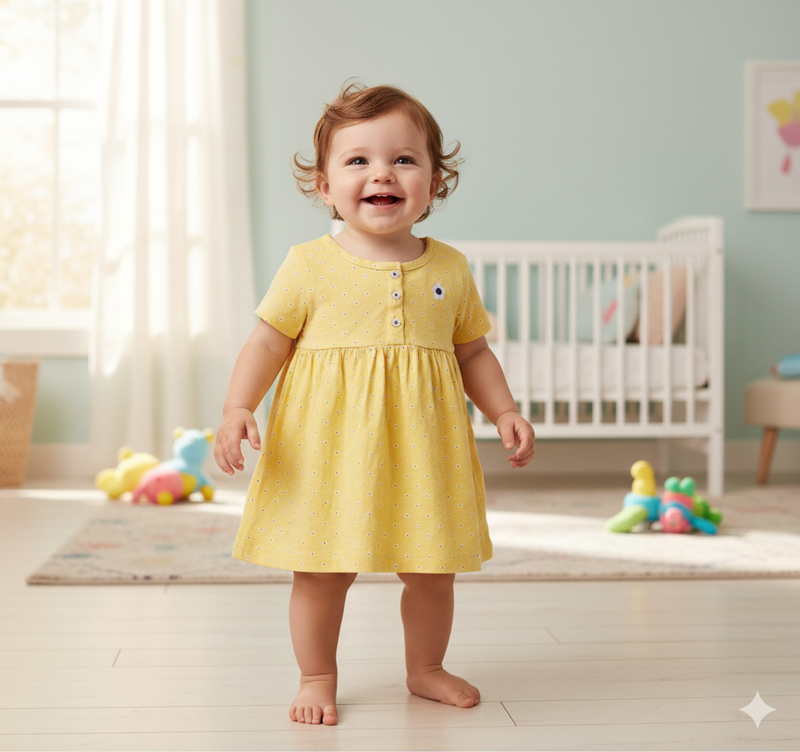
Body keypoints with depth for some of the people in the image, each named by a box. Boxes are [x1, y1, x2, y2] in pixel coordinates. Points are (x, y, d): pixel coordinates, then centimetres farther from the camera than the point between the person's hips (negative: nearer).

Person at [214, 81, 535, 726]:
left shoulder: (450, 269, 5)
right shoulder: (310, 266, -4)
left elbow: (472, 352, 13)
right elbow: (269, 342, -2)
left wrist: (505, 412, 4)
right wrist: (237, 409, -15)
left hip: (421, 450, 3)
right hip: (330, 447, -3)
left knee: (433, 568, 13)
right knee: (324, 569, 5)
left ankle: (426, 668, 36)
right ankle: (317, 678, 26)